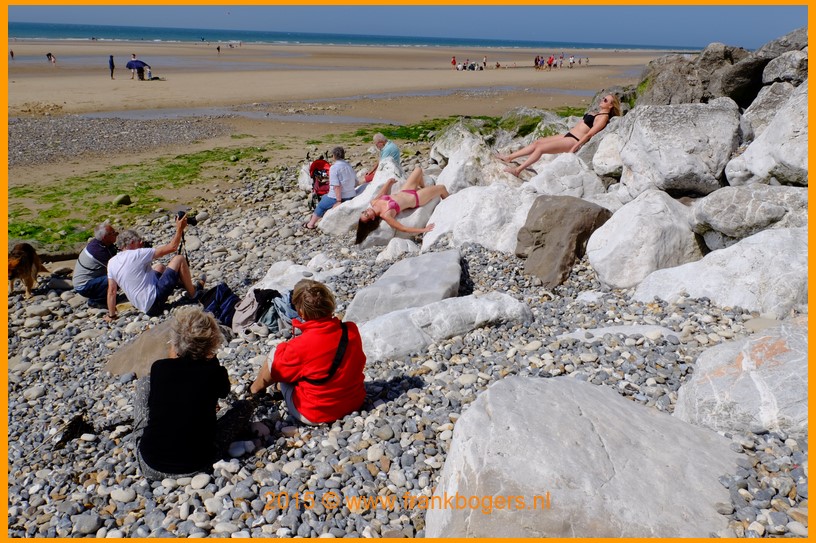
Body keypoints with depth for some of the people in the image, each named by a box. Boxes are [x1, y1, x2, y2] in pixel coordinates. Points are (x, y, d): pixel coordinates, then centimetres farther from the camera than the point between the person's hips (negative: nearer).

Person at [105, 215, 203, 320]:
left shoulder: (112, 262, 3)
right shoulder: (137, 255, -16)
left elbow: (111, 291, 5)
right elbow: (172, 247, -12)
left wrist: (111, 315, 13)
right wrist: (179, 229, -1)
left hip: (141, 306, 8)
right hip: (155, 301, -8)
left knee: (160, 267, 28)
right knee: (179, 259, 1)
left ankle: (186, 284, 42)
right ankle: (193, 293, 15)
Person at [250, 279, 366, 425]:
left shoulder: (300, 346, -26)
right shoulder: (352, 330, -13)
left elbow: (277, 372, -7)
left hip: (316, 416, -5)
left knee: (274, 355, 8)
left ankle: (255, 389, 38)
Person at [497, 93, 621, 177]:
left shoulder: (604, 117, -10)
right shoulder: (597, 114, 20)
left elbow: (589, 134, -17)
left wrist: (573, 149, -22)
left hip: (573, 141, -9)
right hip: (568, 136, 9)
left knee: (540, 148, -16)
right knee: (537, 142, 5)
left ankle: (517, 170, -14)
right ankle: (509, 157, 7)